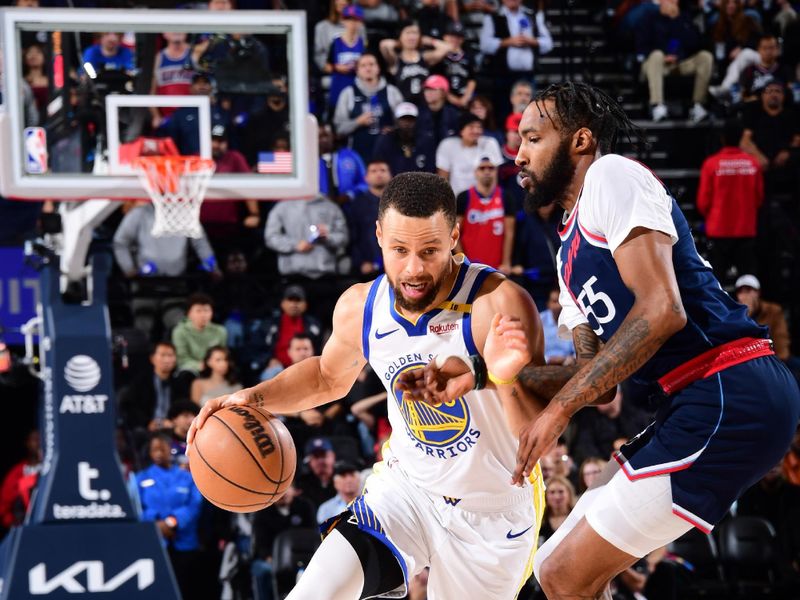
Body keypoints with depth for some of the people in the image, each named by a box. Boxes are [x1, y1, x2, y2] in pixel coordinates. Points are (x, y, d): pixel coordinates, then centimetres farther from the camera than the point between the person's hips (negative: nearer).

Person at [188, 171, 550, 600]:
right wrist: (255, 397, -3)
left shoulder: (499, 304, -28)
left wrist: (508, 381, -52)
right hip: (407, 487, 3)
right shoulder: (359, 308, -10)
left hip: (494, 515, -3)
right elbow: (328, 377, 14)